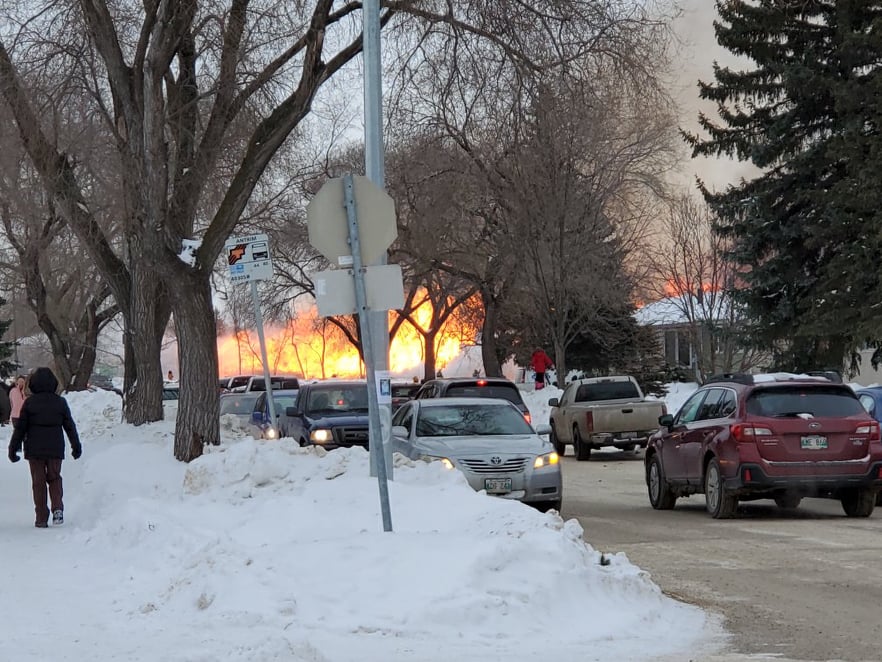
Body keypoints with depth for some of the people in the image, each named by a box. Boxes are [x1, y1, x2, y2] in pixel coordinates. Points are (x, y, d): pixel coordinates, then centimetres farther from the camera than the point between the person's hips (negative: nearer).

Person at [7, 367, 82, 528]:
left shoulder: (29, 403, -6)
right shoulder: (60, 402, -1)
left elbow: (20, 427, -4)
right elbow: (70, 426, 6)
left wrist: (13, 448, 4)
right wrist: (76, 446, 17)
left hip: (34, 449, -1)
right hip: (55, 449, 1)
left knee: (38, 482, 6)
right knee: (54, 478, 16)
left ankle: (41, 518, 4)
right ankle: (57, 508, -6)